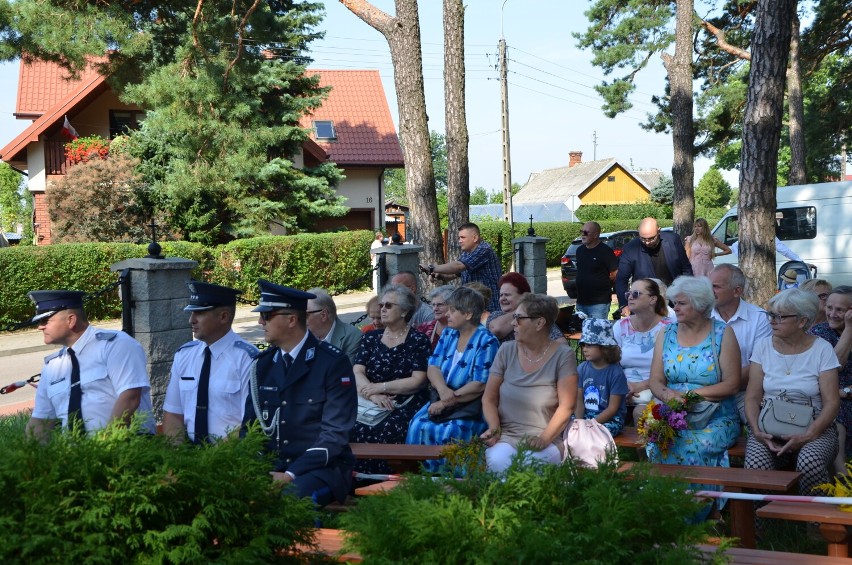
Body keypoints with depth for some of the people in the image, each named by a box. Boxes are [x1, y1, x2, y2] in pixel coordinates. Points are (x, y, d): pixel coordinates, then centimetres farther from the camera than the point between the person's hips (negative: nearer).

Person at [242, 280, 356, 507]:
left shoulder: (333, 363, -9)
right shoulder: (263, 363, 10)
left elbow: (335, 433, -14)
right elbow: (250, 424, 11)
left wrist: (291, 475, -21)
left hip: (322, 469, -5)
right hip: (271, 468, 5)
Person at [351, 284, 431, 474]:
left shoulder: (418, 341, 4)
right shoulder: (370, 338, 17)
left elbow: (417, 381, -5)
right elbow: (356, 373, 5)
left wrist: (380, 387, -9)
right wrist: (373, 394, -14)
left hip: (406, 406, -3)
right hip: (372, 405, 3)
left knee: (383, 432, -32)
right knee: (353, 429, -26)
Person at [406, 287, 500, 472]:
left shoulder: (486, 342, -9)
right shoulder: (448, 334, 13)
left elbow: (480, 385, -16)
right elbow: (433, 367, 5)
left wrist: (446, 402, -16)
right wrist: (442, 389, -17)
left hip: (472, 407, -6)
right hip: (444, 400, 6)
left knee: (448, 432, -31)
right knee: (418, 425, -21)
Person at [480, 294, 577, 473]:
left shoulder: (563, 355, -3)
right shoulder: (507, 351, 6)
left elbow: (565, 407, -9)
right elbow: (489, 398, 8)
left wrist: (544, 439, -21)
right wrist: (494, 427, -10)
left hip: (548, 440, -2)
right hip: (506, 436, 2)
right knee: (497, 462, -32)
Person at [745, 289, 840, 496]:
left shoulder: (822, 349, 1)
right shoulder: (763, 346, 8)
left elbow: (831, 402, -4)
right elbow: (753, 397, 5)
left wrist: (808, 435, -18)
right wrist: (757, 430, -13)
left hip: (813, 428, -1)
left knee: (810, 462, -35)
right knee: (755, 464, -31)